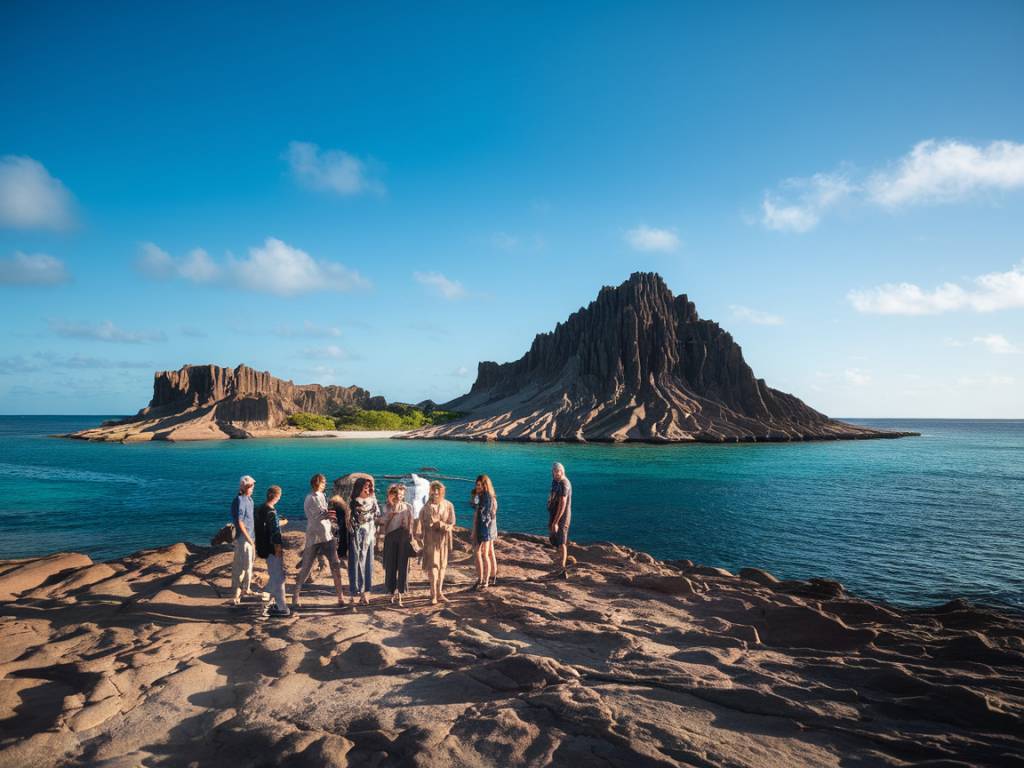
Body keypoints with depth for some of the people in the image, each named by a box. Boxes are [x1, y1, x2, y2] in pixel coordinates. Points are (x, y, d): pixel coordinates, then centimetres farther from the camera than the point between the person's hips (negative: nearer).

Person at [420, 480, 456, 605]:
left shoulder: (448, 505, 2)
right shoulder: (427, 506, -3)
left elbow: (451, 523, 0)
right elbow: (423, 522, -2)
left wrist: (439, 524, -14)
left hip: (443, 538, 3)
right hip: (431, 538, -3)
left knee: (442, 565, 8)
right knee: (433, 565, -9)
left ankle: (439, 592, 18)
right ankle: (433, 594, -7)